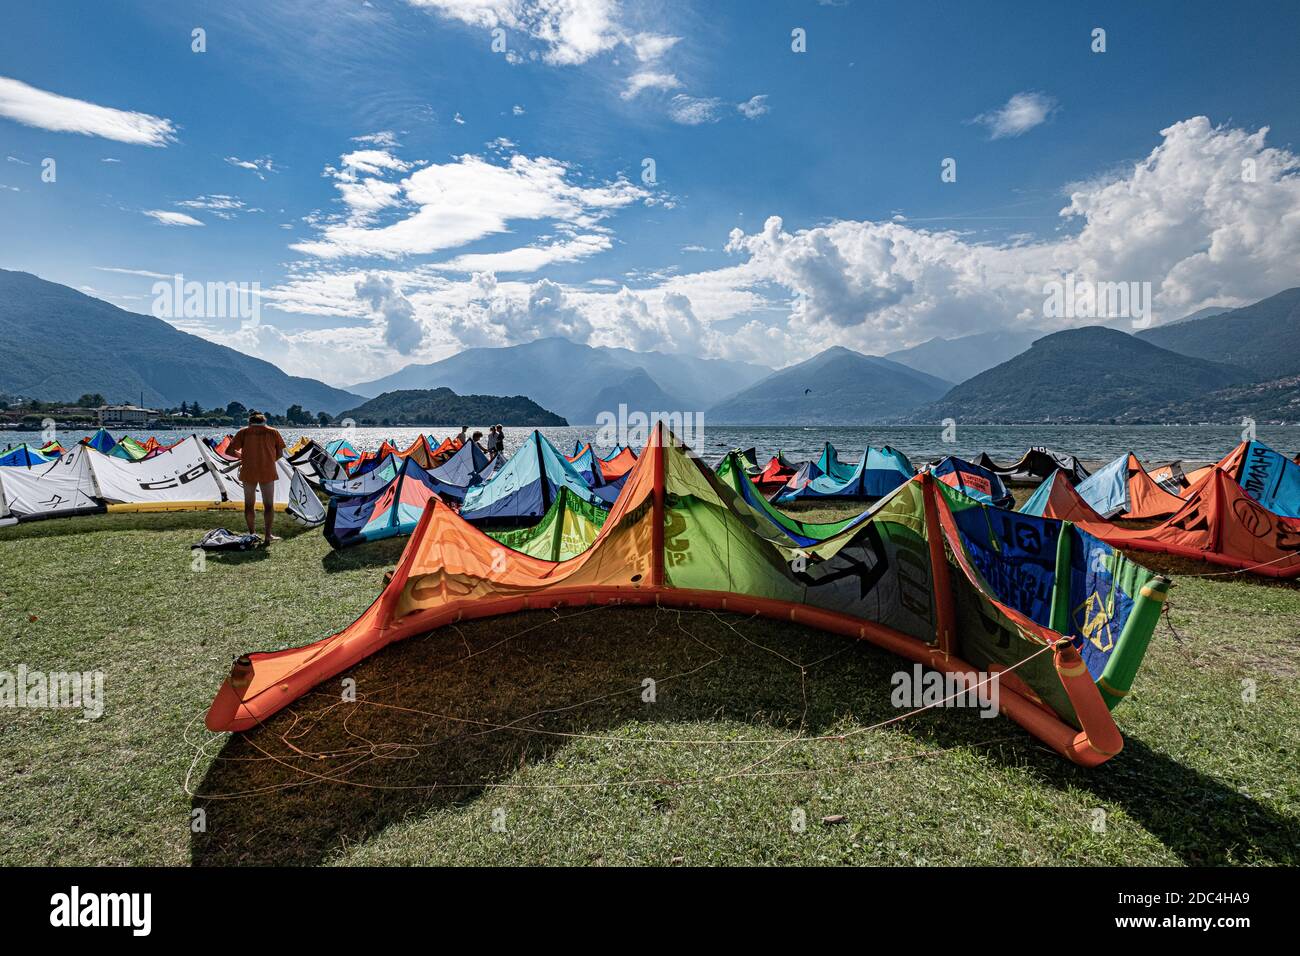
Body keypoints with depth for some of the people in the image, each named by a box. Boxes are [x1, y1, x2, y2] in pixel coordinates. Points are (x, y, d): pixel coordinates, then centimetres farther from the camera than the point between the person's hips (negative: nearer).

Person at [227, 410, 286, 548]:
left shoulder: (244, 432, 4)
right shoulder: (272, 432, 5)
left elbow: (230, 450, -1)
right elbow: (279, 453, 5)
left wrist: (241, 454, 17)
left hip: (248, 472, 0)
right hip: (267, 472, 0)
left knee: (249, 504, 13)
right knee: (269, 504, 5)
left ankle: (252, 534, 18)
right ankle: (268, 535, -2)